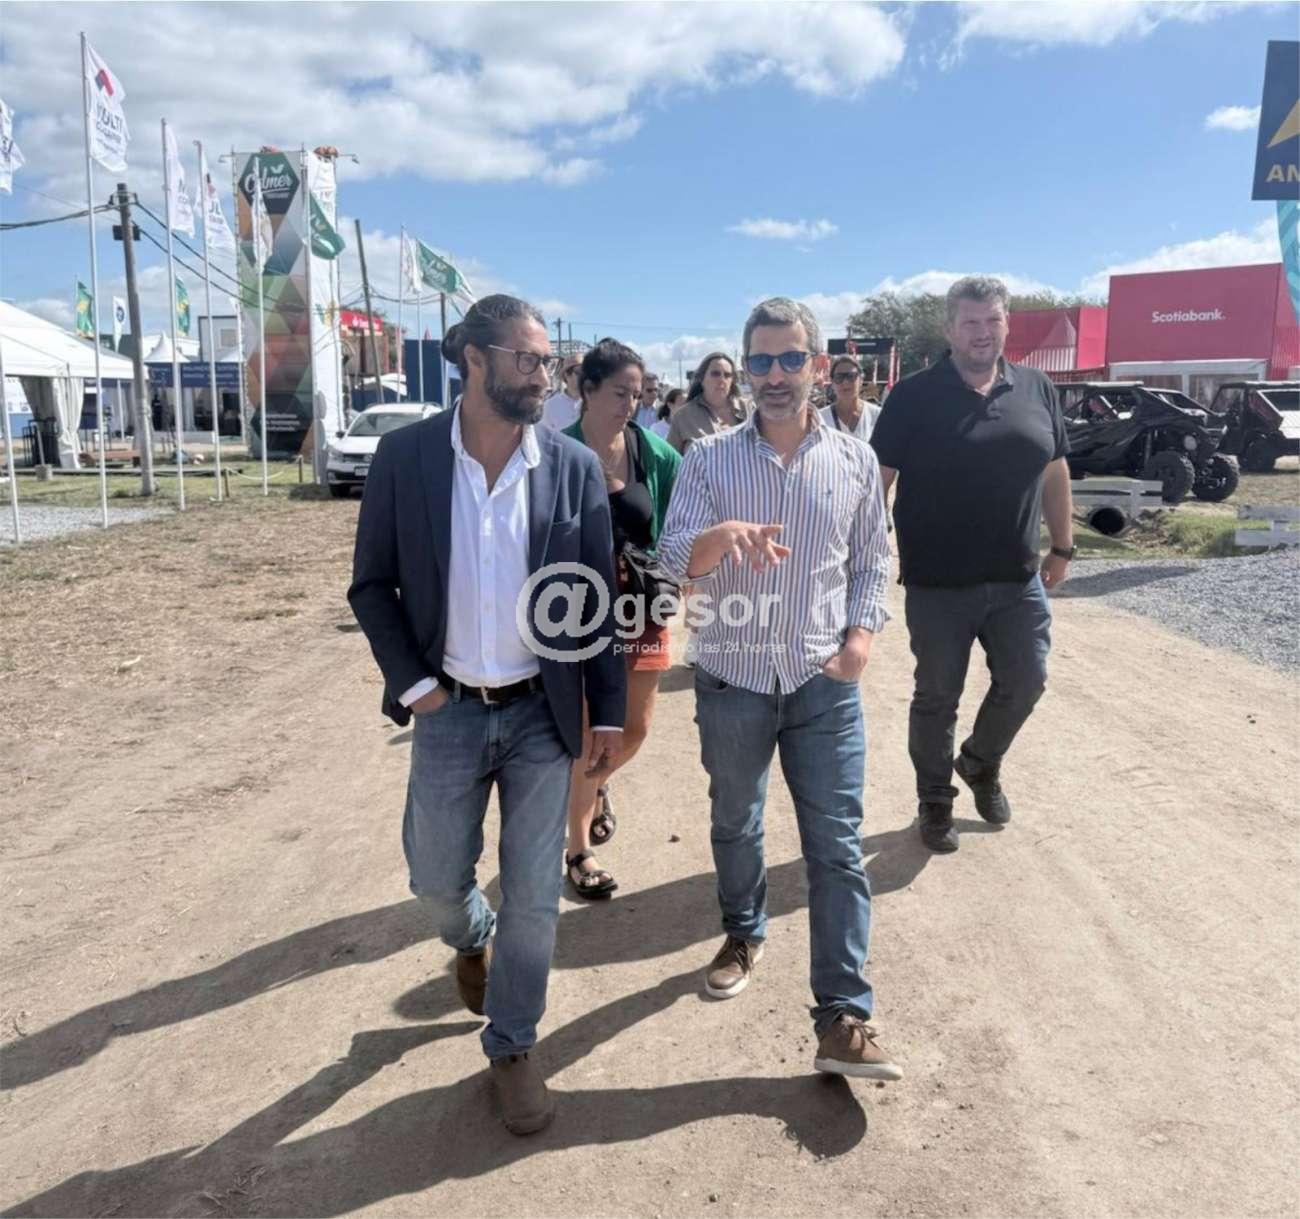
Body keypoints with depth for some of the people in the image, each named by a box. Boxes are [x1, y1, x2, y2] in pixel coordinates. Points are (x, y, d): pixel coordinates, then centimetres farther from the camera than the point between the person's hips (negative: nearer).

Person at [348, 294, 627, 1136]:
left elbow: (599, 599, 0)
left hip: (542, 715, 0)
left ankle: (513, 1048, 31)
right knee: (436, 879, 16)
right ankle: (474, 942, 52)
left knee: (534, 895, 7)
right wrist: (414, 684, -8)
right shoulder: (405, 456, -6)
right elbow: (373, 585, 0)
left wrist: (609, 713, 0)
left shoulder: (575, 466, -5)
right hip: (449, 713, 0)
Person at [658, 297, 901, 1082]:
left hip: (825, 683, 0)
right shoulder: (709, 459, -1)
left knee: (838, 847, -2)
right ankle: (745, 935, 43)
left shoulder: (856, 461, 3)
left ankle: (844, 1019, 6)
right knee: (735, 826, 18)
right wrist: (723, 534, -33)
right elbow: (673, 559, -11)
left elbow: (873, 563, 10)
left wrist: (863, 635, -7)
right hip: (732, 680, 1)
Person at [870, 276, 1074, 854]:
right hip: (937, 584, -4)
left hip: (1018, 580, 4)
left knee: (1025, 681, 10)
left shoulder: (1037, 389, 6)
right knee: (937, 698, 7)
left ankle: (981, 763, 38)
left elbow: (1055, 472, 14)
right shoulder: (914, 395, -7)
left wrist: (1062, 547, 13)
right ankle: (935, 801, 26)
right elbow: (878, 478, -7)